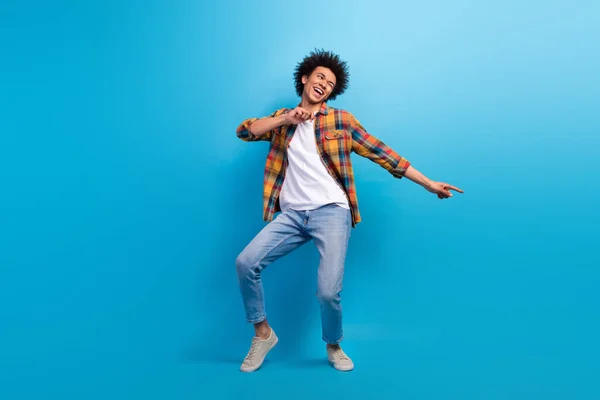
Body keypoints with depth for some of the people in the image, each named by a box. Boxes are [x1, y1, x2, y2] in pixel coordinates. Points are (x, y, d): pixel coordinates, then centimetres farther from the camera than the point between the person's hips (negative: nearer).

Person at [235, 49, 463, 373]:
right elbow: (243, 131, 6)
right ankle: (263, 334, 9)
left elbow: (383, 154, 6)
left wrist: (429, 184, 3)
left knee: (328, 291, -16)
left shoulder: (341, 120, 8)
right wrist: (285, 120, -5)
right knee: (245, 263, -15)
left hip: (331, 212, -2)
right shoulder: (282, 119, 18)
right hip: (291, 215, 3)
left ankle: (334, 347, 18)